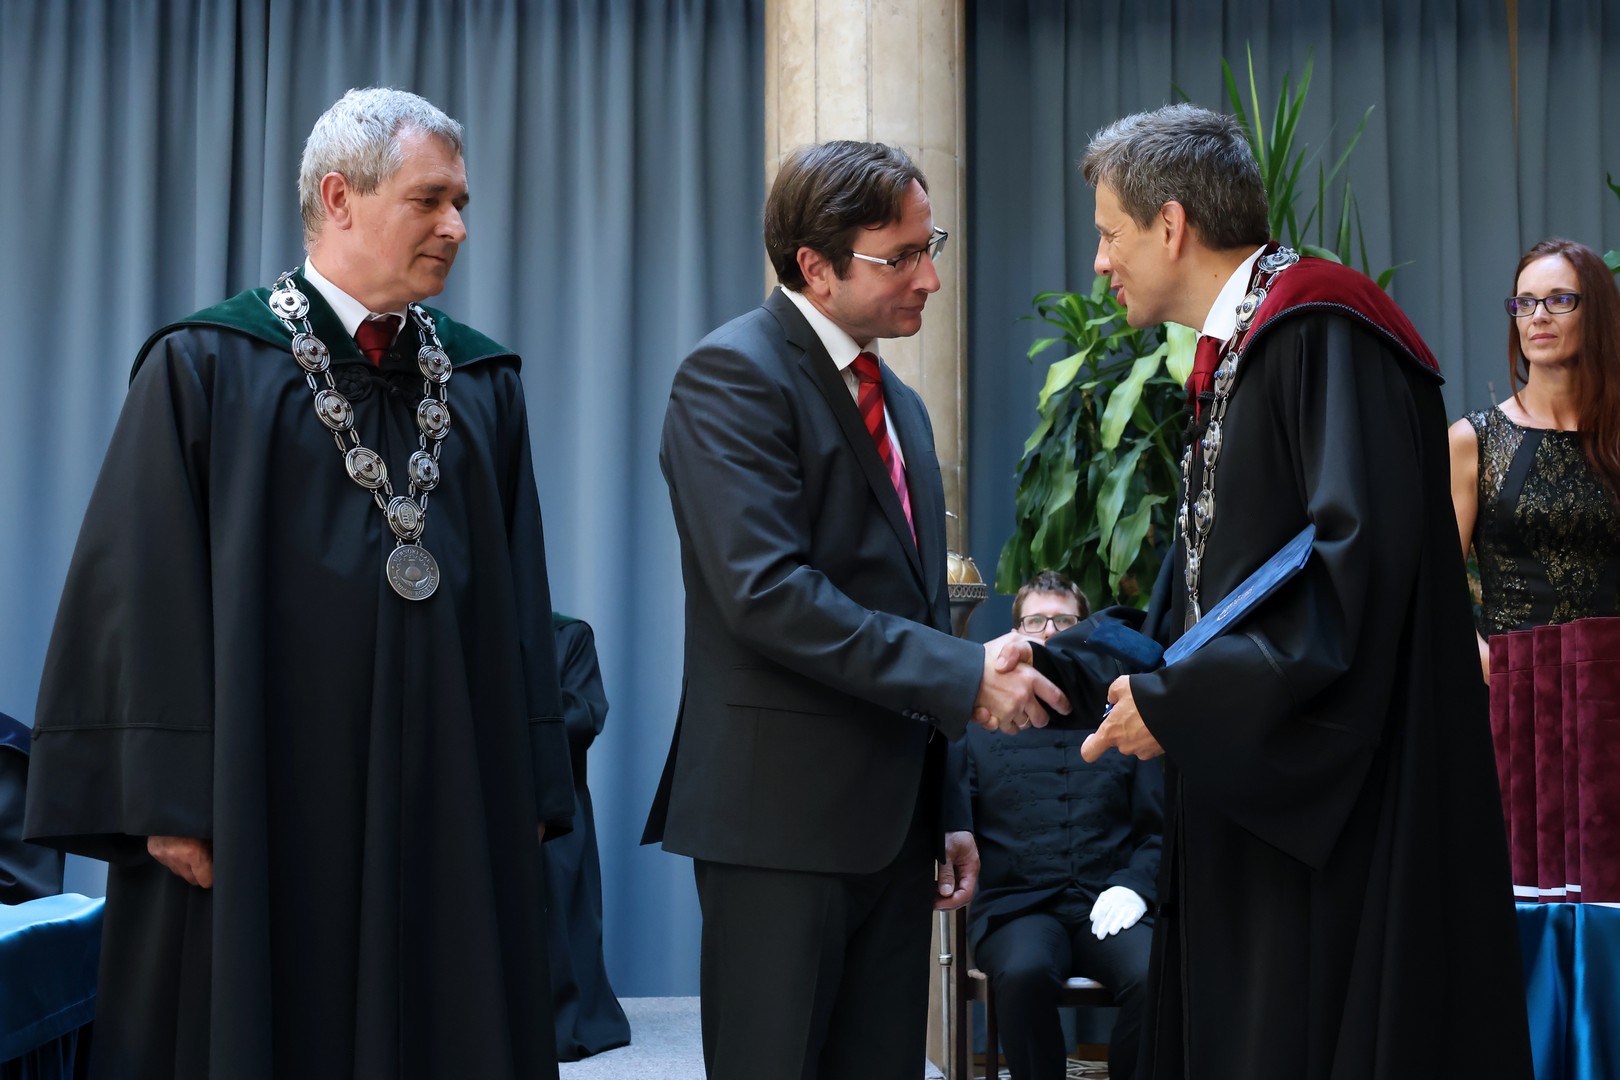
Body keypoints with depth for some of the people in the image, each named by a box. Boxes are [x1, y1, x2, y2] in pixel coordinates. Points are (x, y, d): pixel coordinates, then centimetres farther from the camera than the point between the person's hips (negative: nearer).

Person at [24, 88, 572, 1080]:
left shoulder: (482, 384, 10)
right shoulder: (207, 368, -2)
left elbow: (520, 596, 10)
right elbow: (144, 593, -7)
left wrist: (530, 787, 4)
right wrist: (170, 804, -12)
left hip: (451, 805, 4)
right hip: (265, 815, -4)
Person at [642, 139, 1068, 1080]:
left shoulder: (900, 403, 17)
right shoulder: (734, 375, -10)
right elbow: (765, 590, -21)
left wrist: (944, 813, 17)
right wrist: (963, 675, -21)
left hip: (897, 818, 8)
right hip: (785, 815, -8)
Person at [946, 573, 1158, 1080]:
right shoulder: (979, 727, 14)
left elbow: (1159, 828, 14)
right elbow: (953, 825, 5)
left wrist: (1133, 885, -4)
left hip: (1106, 907, 1)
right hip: (1015, 905, -1)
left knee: (1155, 977, -31)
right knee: (1024, 971, -35)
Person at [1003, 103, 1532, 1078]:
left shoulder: (1323, 335, -14)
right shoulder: (1229, 359, 18)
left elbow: (1362, 563, -24)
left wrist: (1179, 704, -19)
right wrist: (1059, 664, 15)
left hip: (1341, 815, -10)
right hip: (1250, 810, 10)